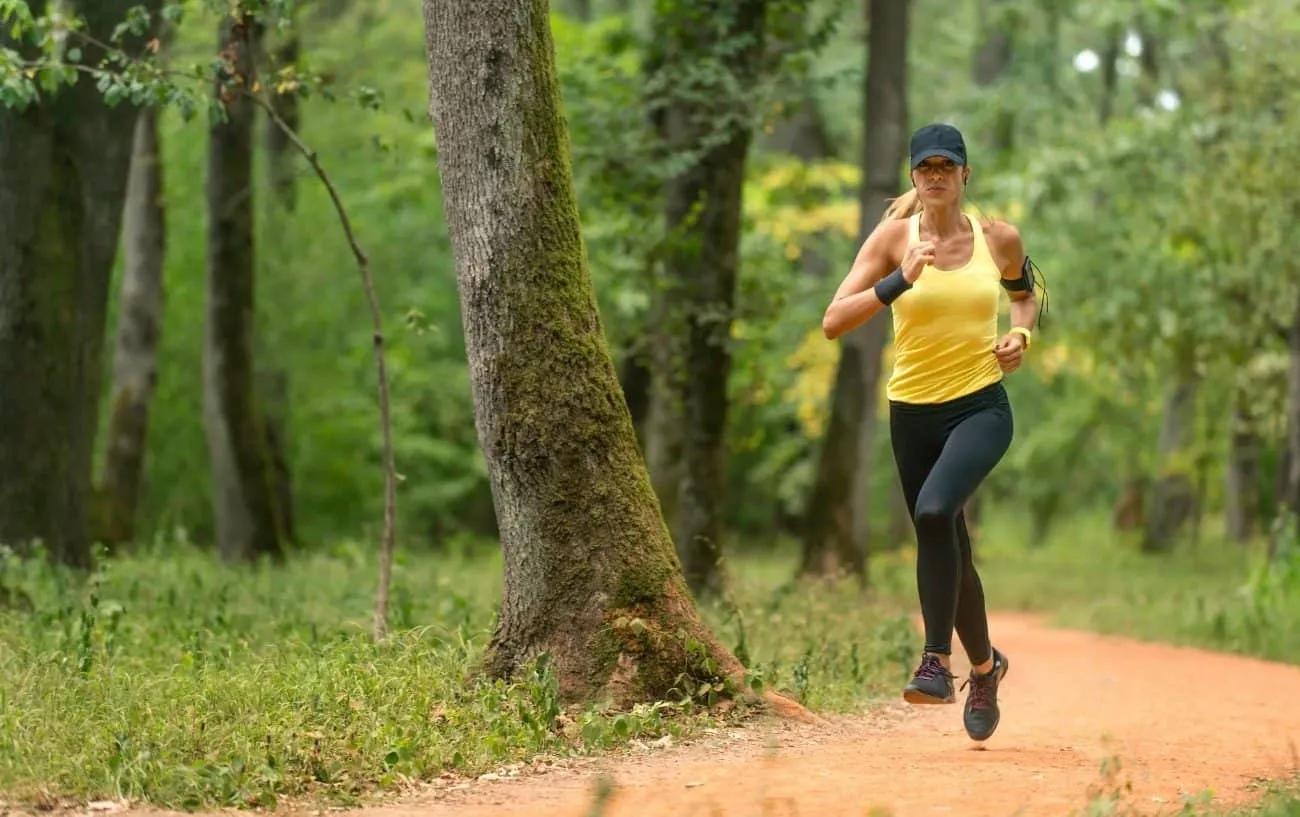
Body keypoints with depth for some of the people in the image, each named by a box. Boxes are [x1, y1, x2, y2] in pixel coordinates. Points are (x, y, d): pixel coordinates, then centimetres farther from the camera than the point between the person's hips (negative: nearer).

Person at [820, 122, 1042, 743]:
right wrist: (900, 280, -24)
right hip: (913, 411, 2)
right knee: (948, 551, 12)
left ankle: (937, 662, -24)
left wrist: (1022, 334, 2)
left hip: (981, 406, -2)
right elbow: (833, 323, -13)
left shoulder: (999, 238, 1)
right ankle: (984, 664, 38)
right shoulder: (894, 237, -4)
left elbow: (1025, 293, 23)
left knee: (935, 510, -30)